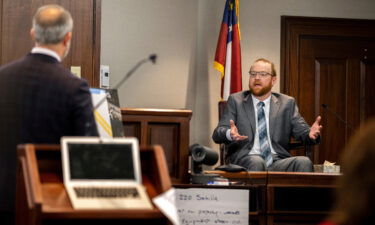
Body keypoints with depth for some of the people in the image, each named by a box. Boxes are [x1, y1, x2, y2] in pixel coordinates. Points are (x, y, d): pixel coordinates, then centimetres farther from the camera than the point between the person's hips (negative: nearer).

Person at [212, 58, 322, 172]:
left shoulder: (287, 103, 16)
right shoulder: (236, 100, 11)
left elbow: (302, 131, 8)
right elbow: (217, 134, 2)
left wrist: (310, 133, -17)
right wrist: (229, 134, -23)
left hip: (277, 163, 2)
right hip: (244, 161, -2)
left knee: (304, 162, -28)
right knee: (256, 162, -37)